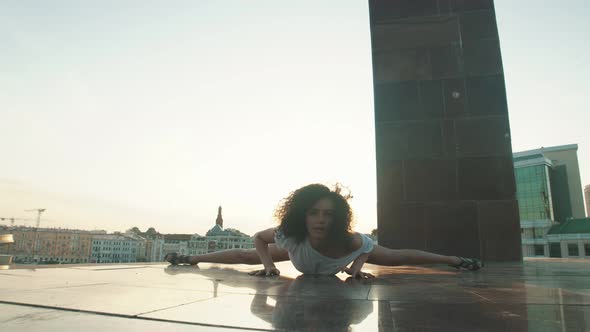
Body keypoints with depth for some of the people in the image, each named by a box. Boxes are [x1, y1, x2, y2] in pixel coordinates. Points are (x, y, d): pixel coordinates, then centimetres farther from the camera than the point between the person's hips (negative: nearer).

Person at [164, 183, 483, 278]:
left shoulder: (350, 241, -43)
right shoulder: (290, 235, -43)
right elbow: (258, 238, -21)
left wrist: (358, 263, -30)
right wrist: (268, 263, -32)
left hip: (347, 252, 0)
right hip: (297, 251, 0)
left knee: (395, 257, 6)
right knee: (247, 256, 13)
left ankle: (456, 260, 29)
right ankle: (191, 258, 36)